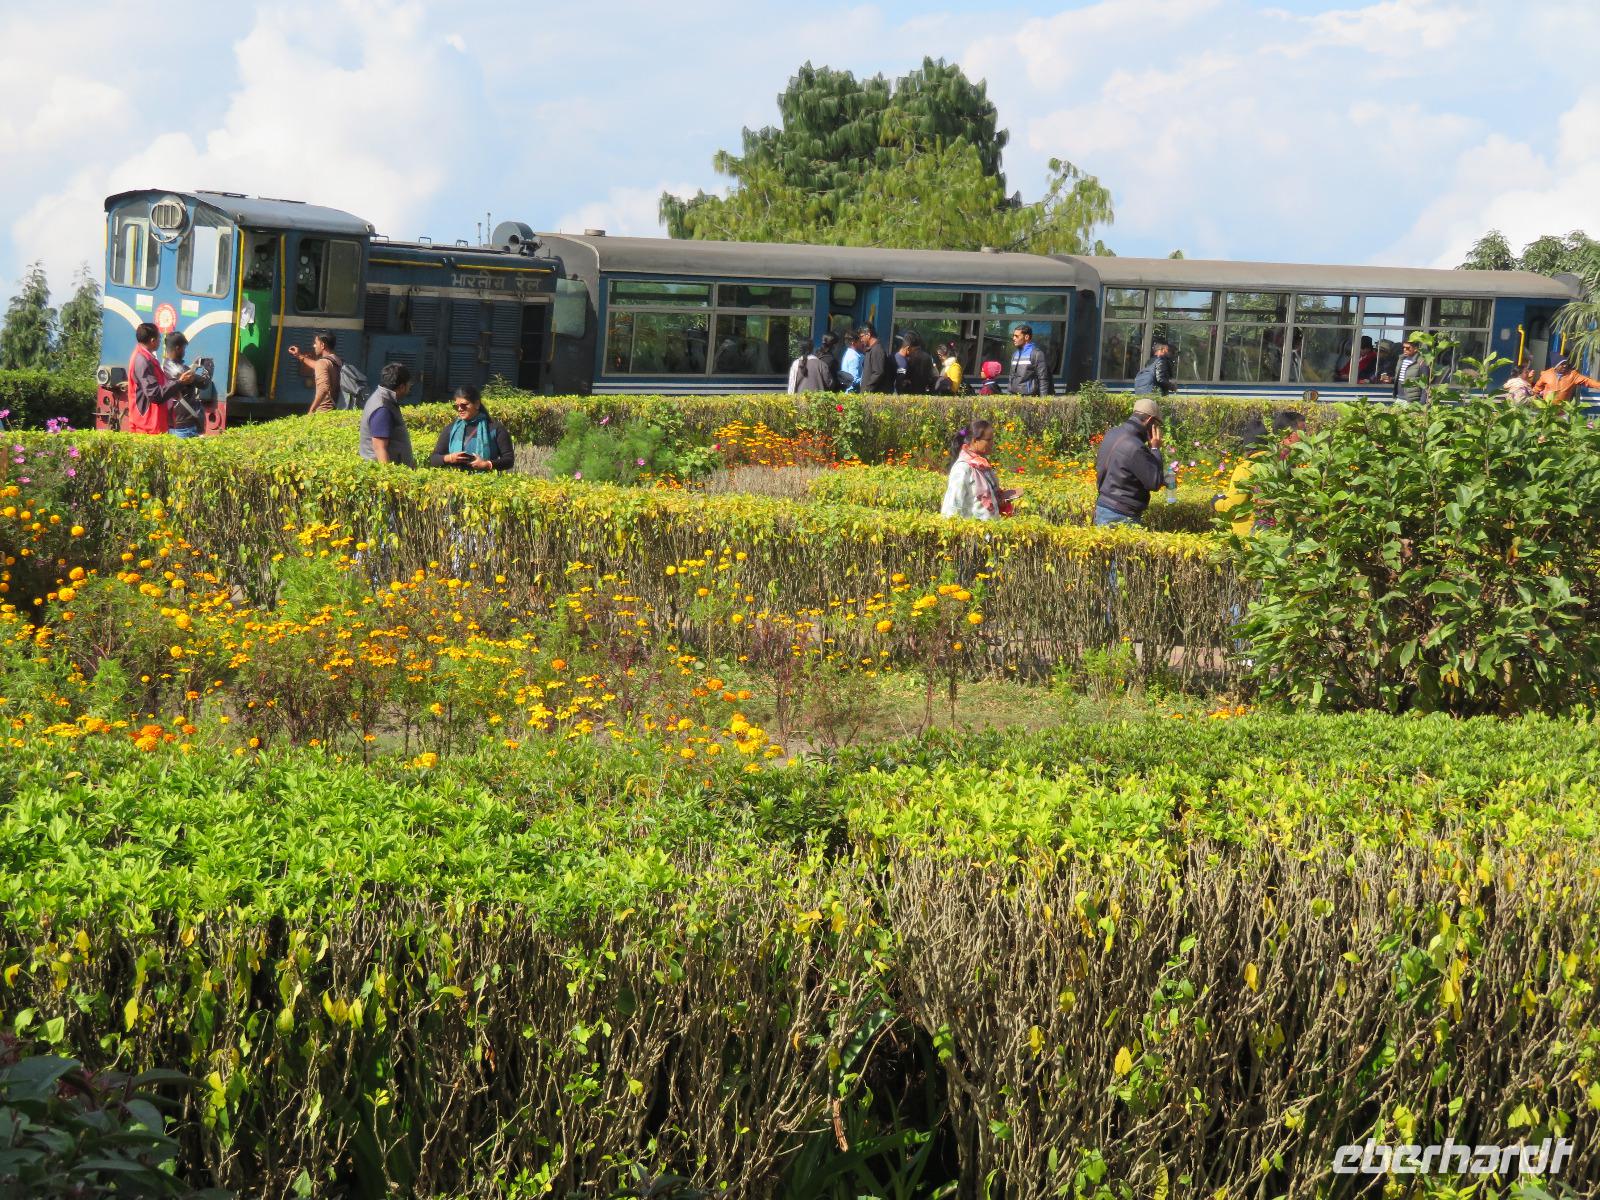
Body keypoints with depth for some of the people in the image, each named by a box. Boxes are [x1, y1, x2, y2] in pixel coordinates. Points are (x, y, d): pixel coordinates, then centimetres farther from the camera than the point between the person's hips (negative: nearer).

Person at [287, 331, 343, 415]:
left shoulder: (323, 362, -13)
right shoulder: (336, 361, 15)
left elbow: (323, 389, -27)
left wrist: (311, 411, -26)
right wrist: (300, 356, 47)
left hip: (324, 411, -9)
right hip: (335, 409, 9)